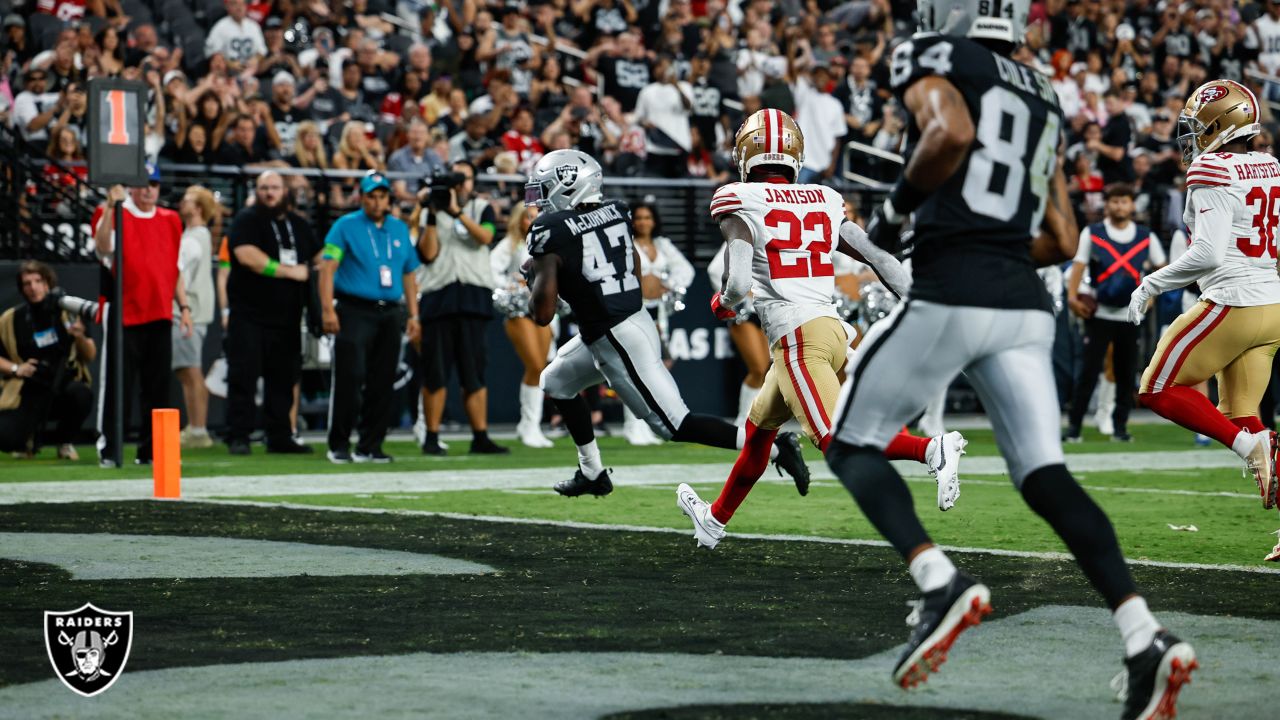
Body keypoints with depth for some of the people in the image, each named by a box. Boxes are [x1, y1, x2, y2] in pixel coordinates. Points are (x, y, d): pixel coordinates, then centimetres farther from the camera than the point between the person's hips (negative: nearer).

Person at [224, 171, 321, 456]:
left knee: (283, 378, 8)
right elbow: (247, 255, -19)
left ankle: (279, 437, 15)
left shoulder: (298, 224, 16)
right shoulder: (246, 220, -4)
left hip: (287, 317, 6)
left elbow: (320, 258, 28)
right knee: (244, 376, -8)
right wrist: (290, 271, -15)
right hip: (249, 314, -6)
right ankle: (238, 437, -5)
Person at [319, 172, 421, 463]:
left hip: (389, 314, 5)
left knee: (382, 383, 3)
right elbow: (327, 267, -5)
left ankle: (369, 447, 10)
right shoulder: (346, 226, 1)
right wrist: (328, 310, -15)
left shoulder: (400, 229, 15)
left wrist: (413, 315, 12)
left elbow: (409, 274, 20)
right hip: (354, 311, -5)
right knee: (349, 379, -10)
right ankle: (339, 446, -4)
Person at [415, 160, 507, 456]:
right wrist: (433, 215, -7)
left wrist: (457, 211, -16)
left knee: (474, 371, 0)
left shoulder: (482, 208, 13)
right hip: (438, 295, 0)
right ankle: (432, 437, 6)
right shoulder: (430, 213, 11)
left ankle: (480, 437, 1)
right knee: (435, 373, 0)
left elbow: (485, 236, -8)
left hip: (473, 295, 0)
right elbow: (428, 253, -1)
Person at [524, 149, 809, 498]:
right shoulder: (615, 211, 4)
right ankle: (592, 473, 30)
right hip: (636, 321, 9)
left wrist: (537, 274, 4)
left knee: (675, 424, -4)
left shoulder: (550, 231, -17)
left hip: (616, 341, -9)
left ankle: (772, 445, -9)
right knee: (556, 382, 25)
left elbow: (542, 314, -17)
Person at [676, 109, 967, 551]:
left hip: (796, 335, -8)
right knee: (759, 427, 25)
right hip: (832, 327, 8)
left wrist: (721, 304, 13)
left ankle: (932, 450, -36)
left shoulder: (740, 203, -2)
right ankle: (715, 519, 39)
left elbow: (738, 282, -10)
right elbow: (880, 258, 11)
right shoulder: (824, 201, 15)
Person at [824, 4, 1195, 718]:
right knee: (1046, 476, 3)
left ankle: (941, 583, -13)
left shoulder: (933, 59, 1)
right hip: (1026, 305, 6)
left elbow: (953, 131, -22)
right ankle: (1148, 639, -14)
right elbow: (1063, 241, 20)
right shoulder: (1043, 97, 22)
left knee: (852, 446, 9)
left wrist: (898, 206, -7)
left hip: (949, 298, -6)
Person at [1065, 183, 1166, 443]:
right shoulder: (1092, 234, -1)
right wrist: (1073, 296, -21)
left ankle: (1120, 426, 13)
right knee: (1090, 372, -7)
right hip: (1099, 314, -3)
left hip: (1130, 316, 3)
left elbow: (1163, 269, 12)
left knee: (1126, 375, 4)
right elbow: (1079, 265, -7)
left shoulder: (1146, 237, 5)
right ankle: (1074, 425, -3)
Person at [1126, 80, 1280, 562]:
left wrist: (1152, 285, -10)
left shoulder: (1212, 171, -13)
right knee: (1239, 412, 14)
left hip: (1232, 302, -8)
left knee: (1159, 390, 2)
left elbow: (1208, 254, -21)